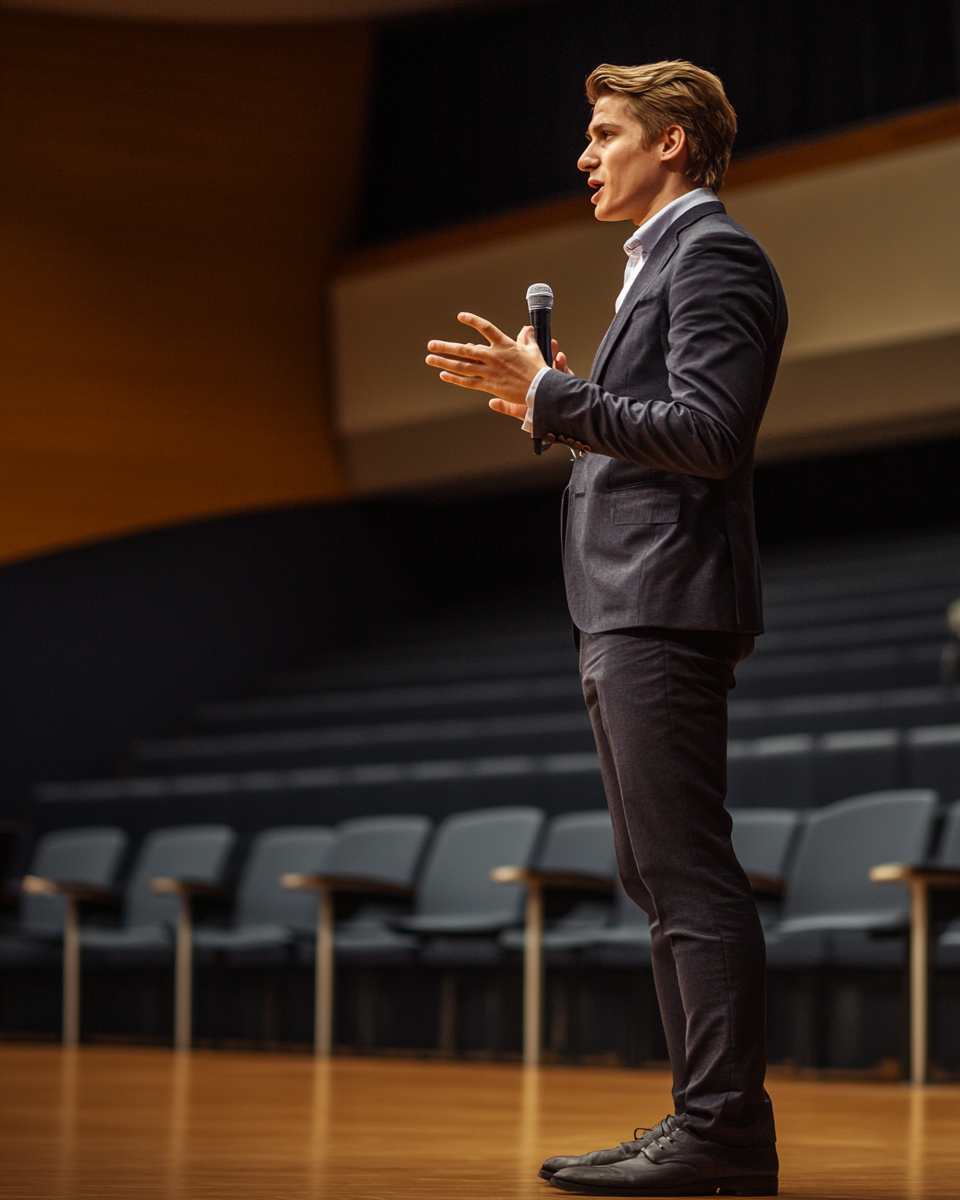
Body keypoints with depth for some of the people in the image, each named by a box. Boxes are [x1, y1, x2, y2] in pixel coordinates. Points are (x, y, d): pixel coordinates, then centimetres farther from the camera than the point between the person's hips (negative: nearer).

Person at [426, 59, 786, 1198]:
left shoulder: (713, 256, -8)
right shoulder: (663, 263, 24)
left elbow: (708, 432, -20)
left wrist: (550, 394, -18)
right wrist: (555, 408, 16)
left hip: (667, 607, -11)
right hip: (631, 614, 11)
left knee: (687, 871, -11)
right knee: (662, 876, 10)